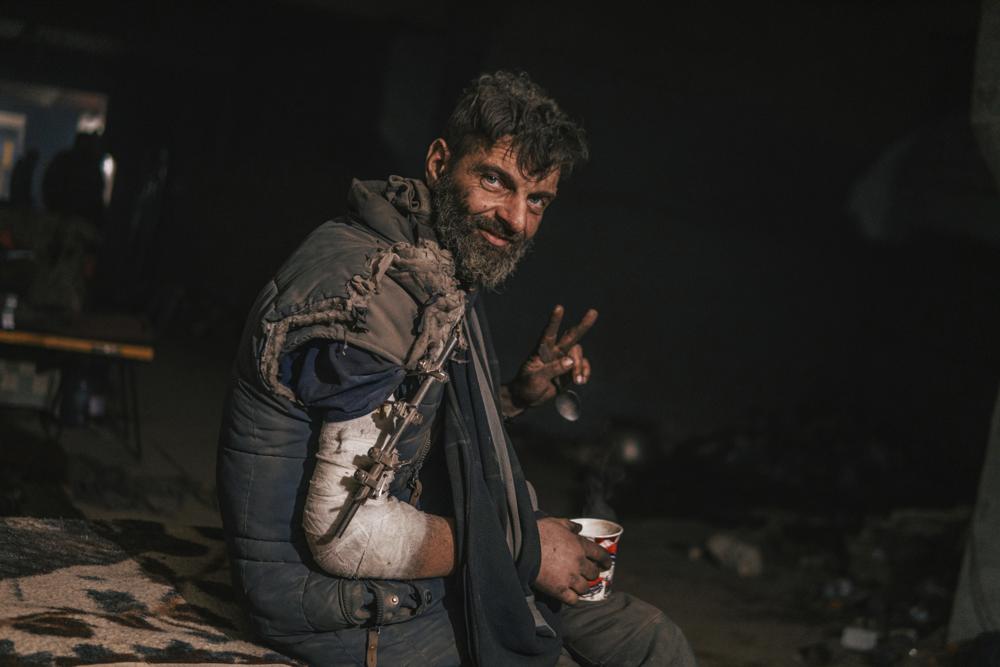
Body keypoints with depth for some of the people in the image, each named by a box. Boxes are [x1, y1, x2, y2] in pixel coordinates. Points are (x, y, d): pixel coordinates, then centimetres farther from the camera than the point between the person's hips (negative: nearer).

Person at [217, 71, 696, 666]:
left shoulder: (439, 272, 8)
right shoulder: (380, 291, -24)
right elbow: (347, 532, -27)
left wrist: (517, 396, 6)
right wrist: (525, 549, -16)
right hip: (343, 607, -10)